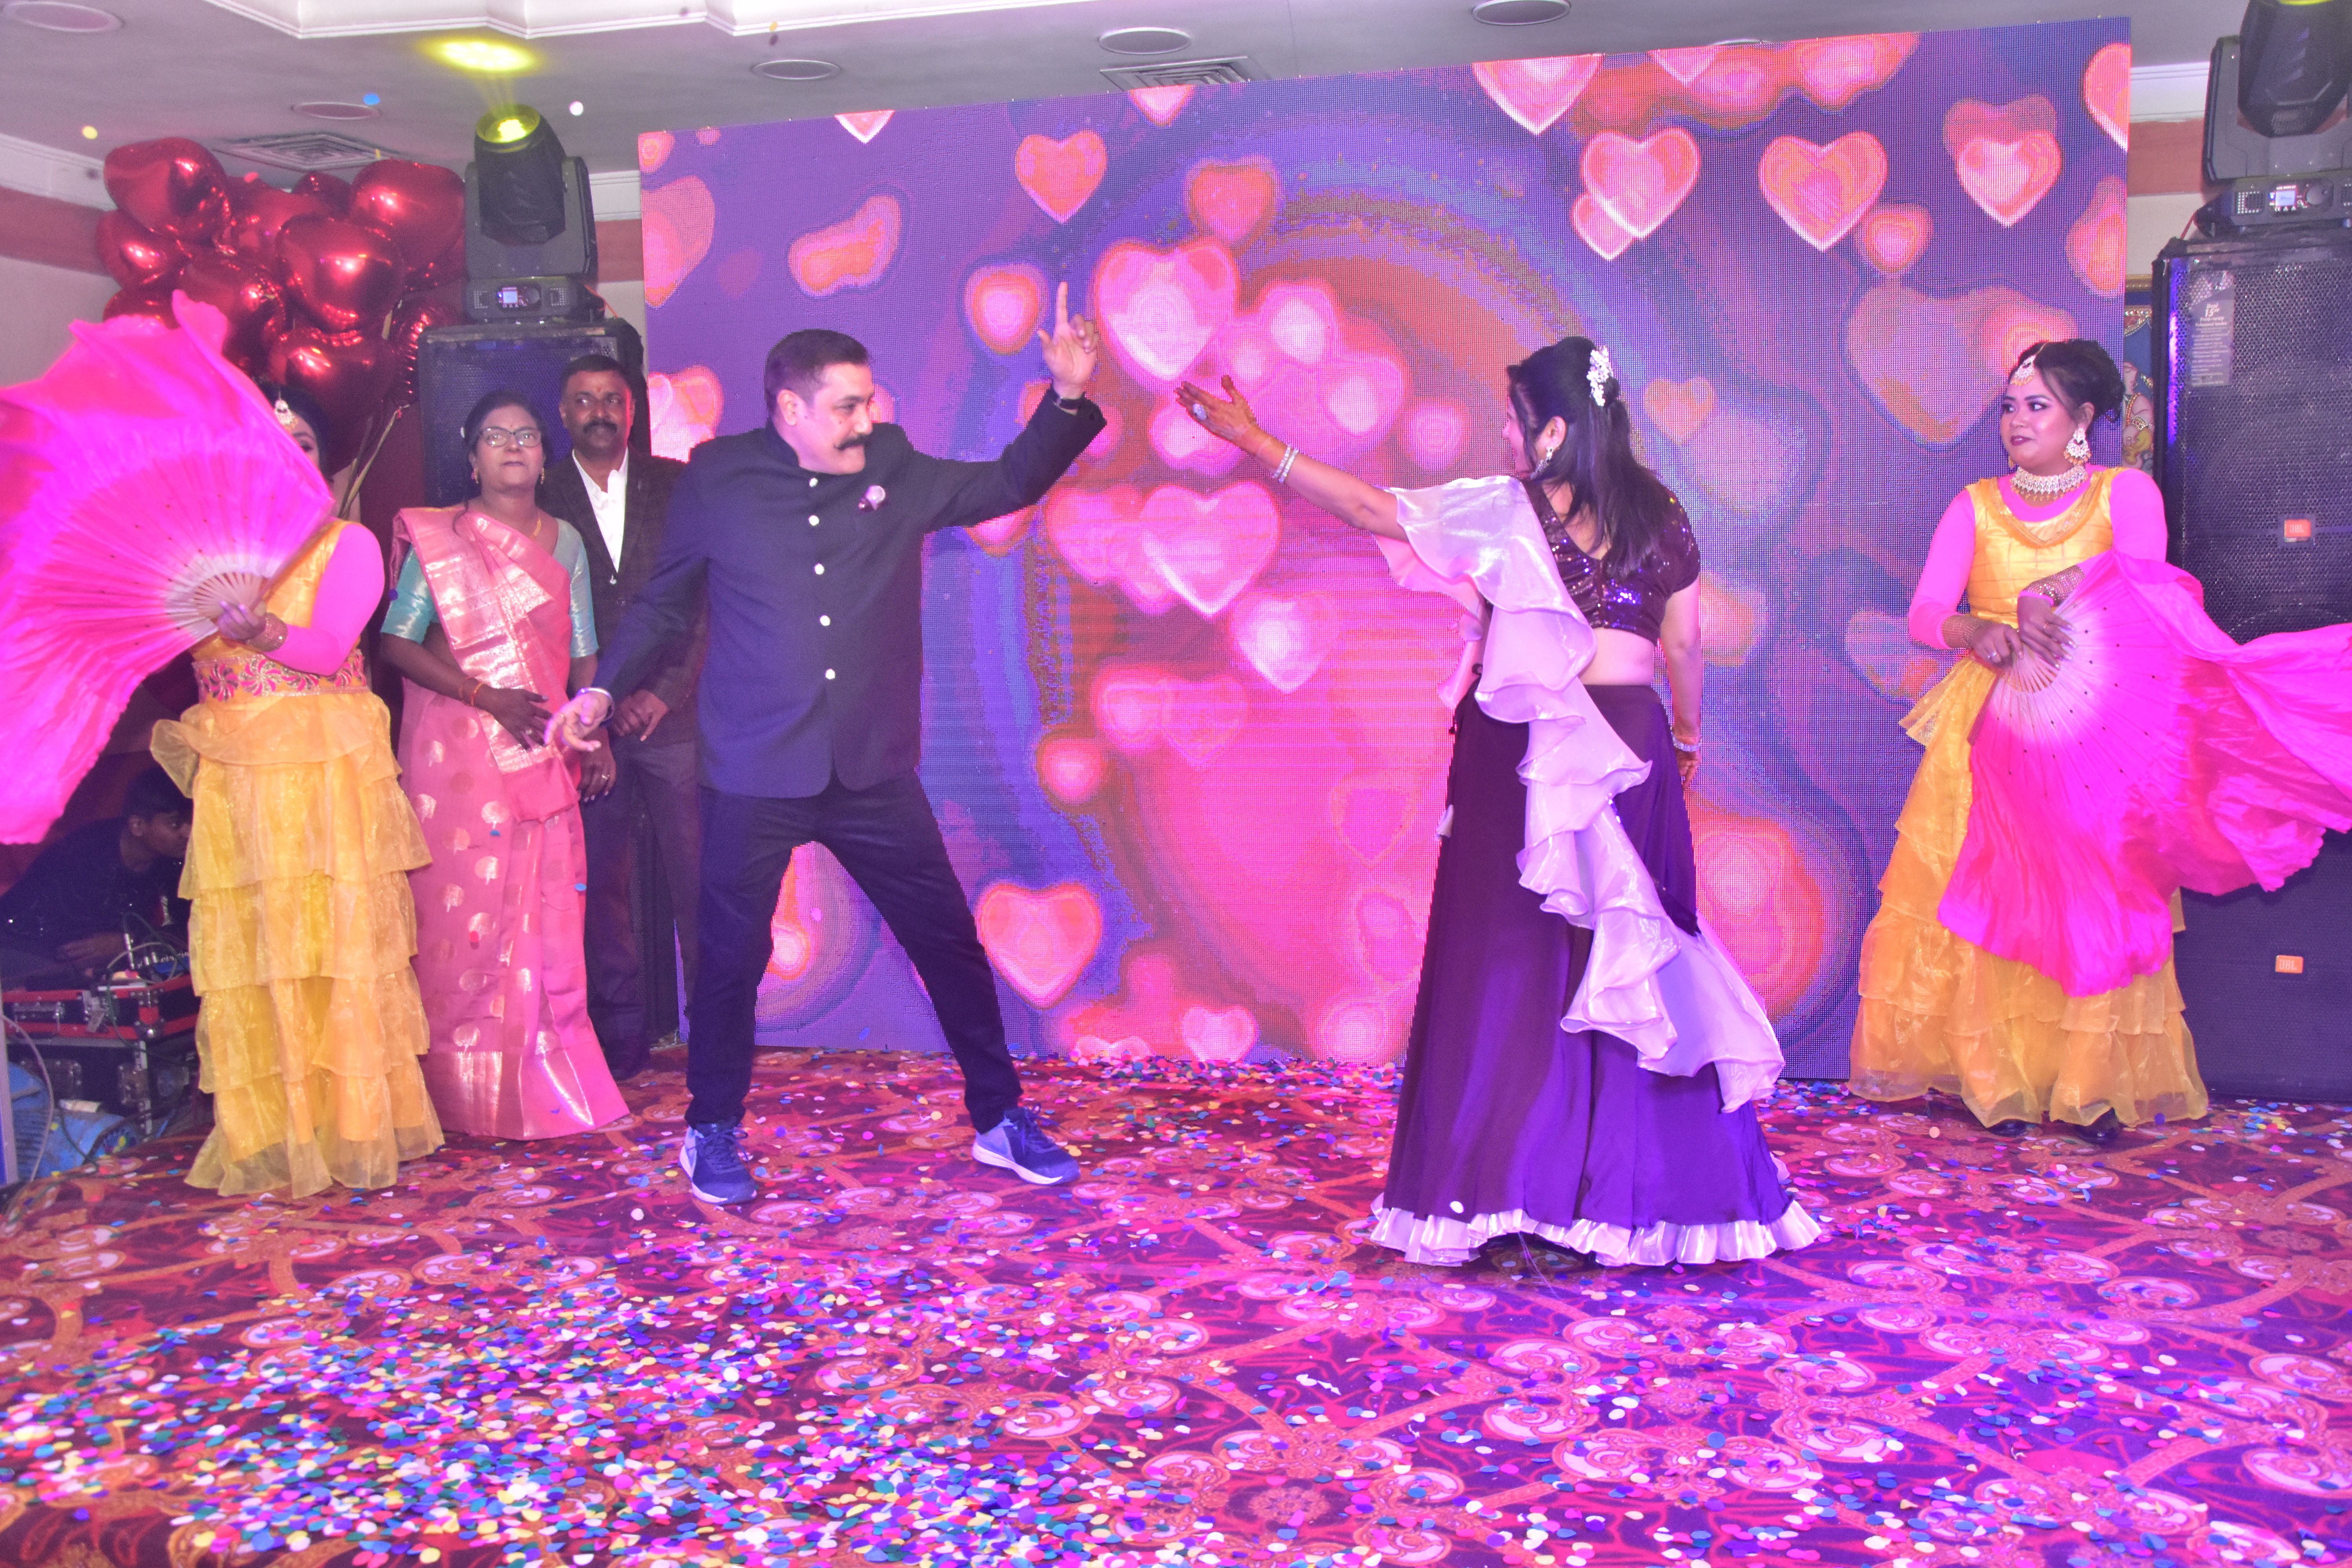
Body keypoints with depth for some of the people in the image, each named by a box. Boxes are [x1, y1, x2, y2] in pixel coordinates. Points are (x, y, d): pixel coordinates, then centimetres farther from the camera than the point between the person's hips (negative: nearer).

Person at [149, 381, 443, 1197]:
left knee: (336, 938, -2)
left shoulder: (348, 543, 5)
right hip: (234, 771, 3)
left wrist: (264, 633, -29)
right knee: (241, 952, 2)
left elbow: (329, 647, -11)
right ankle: (265, 1135, 11)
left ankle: (350, 1123, 7)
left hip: (327, 769, -3)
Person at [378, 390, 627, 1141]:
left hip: (542, 753, 4)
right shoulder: (437, 539, 0)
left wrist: (594, 735, 4)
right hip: (457, 751, -3)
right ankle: (468, 1089, 6)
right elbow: (397, 643, -6)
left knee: (546, 909, 2)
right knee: (464, 906, -3)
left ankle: (544, 1077, 12)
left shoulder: (564, 541, 12)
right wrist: (488, 697, -15)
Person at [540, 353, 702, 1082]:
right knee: (604, 879, 2)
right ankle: (624, 1030, 10)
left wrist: (667, 691, -5)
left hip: (673, 714, 0)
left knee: (695, 872, -2)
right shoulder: (541, 500, 8)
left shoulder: (677, 487, 8)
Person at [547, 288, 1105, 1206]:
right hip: (754, 777, -2)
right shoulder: (717, 479, -1)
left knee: (949, 942, 6)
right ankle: (713, 1133, 29)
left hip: (873, 771, 2)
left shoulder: (898, 473, 4)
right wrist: (604, 689, 0)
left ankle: (1000, 1120, 21)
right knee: (732, 957, 7)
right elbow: (664, 606, 8)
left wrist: (1067, 396, -3)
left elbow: (1009, 483, 11)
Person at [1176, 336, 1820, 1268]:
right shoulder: (1661, 519, 5)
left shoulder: (1507, 513, -7)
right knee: (1631, 958, 9)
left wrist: (1255, 442, -2)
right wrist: (1686, 738, 26)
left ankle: (1493, 1197, 6)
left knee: (1509, 963, 3)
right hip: (1626, 749, 4)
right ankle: (1642, 1193, 15)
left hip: (1521, 754, -4)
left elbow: (1371, 507, -7)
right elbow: (1684, 647, 10)